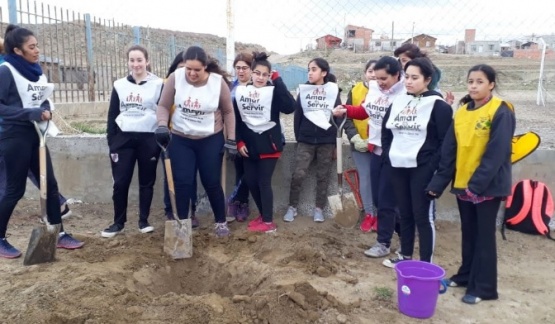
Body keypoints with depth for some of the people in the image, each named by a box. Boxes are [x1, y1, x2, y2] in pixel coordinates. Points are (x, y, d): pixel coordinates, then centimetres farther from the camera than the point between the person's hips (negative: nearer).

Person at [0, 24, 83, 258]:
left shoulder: (36, 71, 9)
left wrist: (46, 111, -4)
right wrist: (30, 113, -23)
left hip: (35, 135, 7)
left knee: (50, 185, 7)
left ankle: (60, 234, 18)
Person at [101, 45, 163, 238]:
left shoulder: (158, 84, 1)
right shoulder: (119, 85, 8)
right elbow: (112, 116, 9)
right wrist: (111, 144, 3)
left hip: (149, 139, -2)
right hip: (124, 139, 2)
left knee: (146, 182, 8)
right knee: (120, 183, 2)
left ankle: (144, 221, 20)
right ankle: (118, 223, 16)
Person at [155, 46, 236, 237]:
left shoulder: (218, 82, -13)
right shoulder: (175, 78, -13)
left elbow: (228, 112, -3)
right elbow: (163, 106, -4)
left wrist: (231, 140, -5)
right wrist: (162, 126, -22)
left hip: (211, 140, -1)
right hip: (180, 139, 1)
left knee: (212, 182, 5)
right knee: (182, 182, 1)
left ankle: (221, 222, 22)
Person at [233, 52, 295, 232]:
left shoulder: (274, 91, -7)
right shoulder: (240, 91, 3)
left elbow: (290, 107, -25)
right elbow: (236, 119, 7)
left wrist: (277, 80, -21)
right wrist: (239, 142, 0)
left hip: (268, 143, -5)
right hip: (248, 144, 5)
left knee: (264, 182, -1)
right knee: (250, 181, 10)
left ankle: (268, 222, 11)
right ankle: (263, 215, 29)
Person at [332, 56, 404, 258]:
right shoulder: (374, 89, 3)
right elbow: (364, 111, 16)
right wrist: (346, 110, 4)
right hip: (375, 150, 7)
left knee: (386, 200, 2)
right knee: (377, 198, 15)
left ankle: (383, 243, 18)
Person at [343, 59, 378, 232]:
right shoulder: (355, 91, 4)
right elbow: (348, 117, 3)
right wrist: (355, 138, -8)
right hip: (360, 145, 2)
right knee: (365, 178, 8)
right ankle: (369, 214, 21)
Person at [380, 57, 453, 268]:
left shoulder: (438, 105, -6)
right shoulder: (398, 102, 11)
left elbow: (445, 141, -10)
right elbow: (386, 132, 19)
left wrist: (433, 167, -14)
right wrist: (388, 157, 9)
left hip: (422, 169, -5)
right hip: (398, 167, 6)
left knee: (422, 216, 0)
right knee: (404, 213, 15)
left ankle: (426, 264, 10)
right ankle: (405, 256, 29)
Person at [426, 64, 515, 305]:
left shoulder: (501, 113, -11)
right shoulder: (462, 113, 7)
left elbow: (496, 154, -17)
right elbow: (449, 151, 5)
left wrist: (477, 183, -21)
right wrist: (438, 183, 1)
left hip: (488, 186, -6)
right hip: (462, 184, 6)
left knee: (484, 235, 3)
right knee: (468, 233, 16)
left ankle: (483, 287, 14)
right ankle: (466, 275, 31)